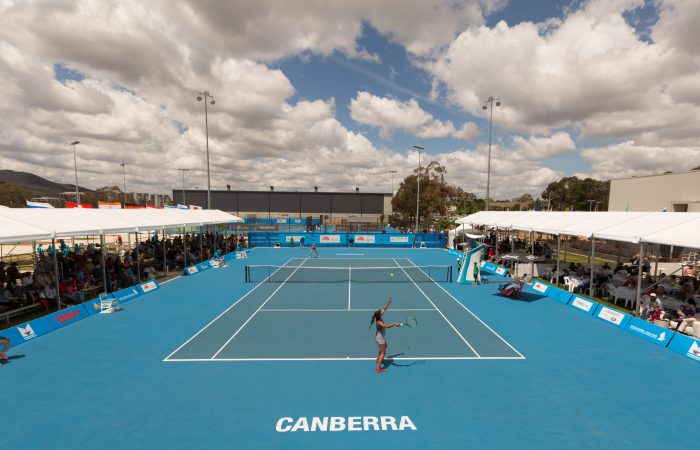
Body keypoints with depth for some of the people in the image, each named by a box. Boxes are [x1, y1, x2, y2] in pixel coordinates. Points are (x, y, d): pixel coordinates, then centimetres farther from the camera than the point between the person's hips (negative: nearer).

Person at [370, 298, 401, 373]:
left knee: (384, 347, 33)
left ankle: (378, 359, 54)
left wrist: (389, 302, -4)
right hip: (380, 338, -10)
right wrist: (395, 324, -45)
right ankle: (378, 368, 1)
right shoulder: (379, 323, -35)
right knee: (383, 353, -2)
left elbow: (384, 309, -2)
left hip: (381, 337, 10)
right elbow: (387, 326, -49)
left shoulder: (379, 318, -11)